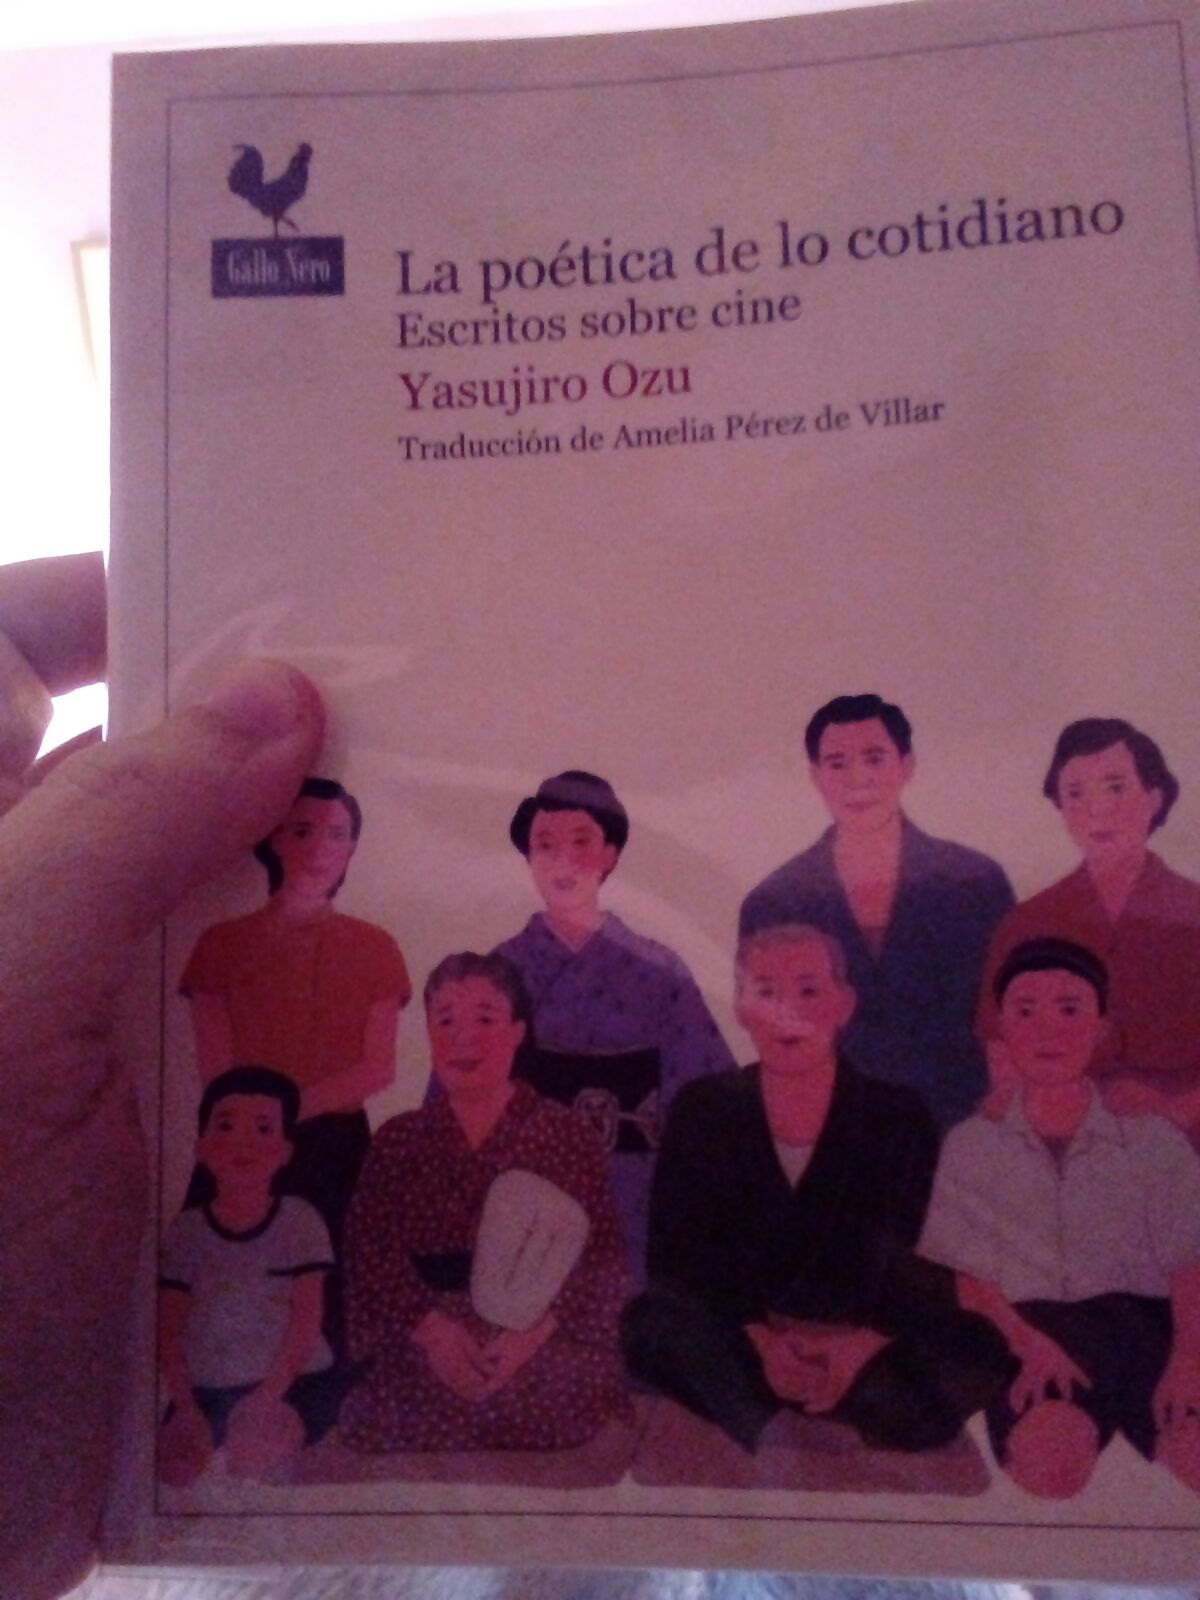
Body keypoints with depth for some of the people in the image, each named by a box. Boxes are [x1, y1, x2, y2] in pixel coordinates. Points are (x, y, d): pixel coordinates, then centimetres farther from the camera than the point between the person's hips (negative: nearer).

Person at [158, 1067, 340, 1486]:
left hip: (293, 1380, -3)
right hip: (206, 1388, 3)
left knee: (255, 1454, -29)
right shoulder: (185, 1230, 0)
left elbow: (306, 1319, -10)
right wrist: (184, 1405, -11)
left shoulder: (300, 1222, -6)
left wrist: (268, 1394, -20)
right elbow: (169, 1329, 0)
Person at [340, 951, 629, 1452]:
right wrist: (431, 1328, -16)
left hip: (548, 1382, -1)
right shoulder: (396, 1141, 8)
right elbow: (369, 1254, 0)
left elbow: (602, 1263, -4)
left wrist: (531, 1334, -18)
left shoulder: (569, 1138, 1)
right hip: (417, 1383, 1)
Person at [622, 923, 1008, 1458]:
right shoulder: (702, 1110, 2)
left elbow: (932, 1268, -2)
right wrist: (758, 1341, -20)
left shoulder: (900, 1118, 1)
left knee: (977, 1353, -28)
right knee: (654, 1321, -30)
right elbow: (674, 1257, -4)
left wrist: (867, 1344, -21)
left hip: (863, 1352, 1)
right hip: (735, 1342, 0)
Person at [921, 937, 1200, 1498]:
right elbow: (959, 1271, 4)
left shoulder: (1155, 1141, 16)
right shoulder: (969, 1147, 13)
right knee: (1049, 1457, -34)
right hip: (1034, 1326, -1)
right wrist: (1027, 1341, -15)